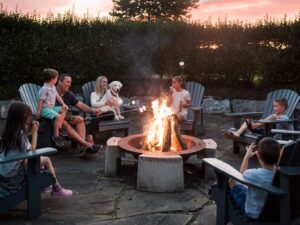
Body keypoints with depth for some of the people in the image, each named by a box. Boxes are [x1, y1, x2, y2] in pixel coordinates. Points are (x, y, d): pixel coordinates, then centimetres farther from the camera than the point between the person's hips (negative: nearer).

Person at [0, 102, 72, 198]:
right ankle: (56, 189, 13)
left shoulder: (9, 131, 6)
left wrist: (28, 131, 11)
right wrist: (34, 132, -7)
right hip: (13, 175, -9)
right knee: (46, 160, 1)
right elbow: (31, 151, -12)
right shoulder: (20, 134, -17)